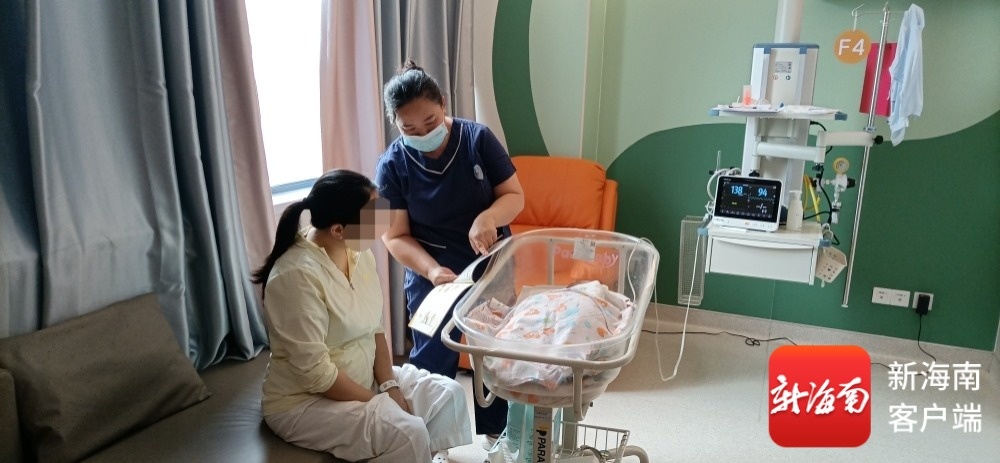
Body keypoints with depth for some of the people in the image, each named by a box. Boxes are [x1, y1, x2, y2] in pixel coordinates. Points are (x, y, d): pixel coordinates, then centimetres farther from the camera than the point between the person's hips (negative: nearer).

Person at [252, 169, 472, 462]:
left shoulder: (359, 254, -3)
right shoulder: (297, 275, -28)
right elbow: (316, 373, -27)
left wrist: (390, 385, -6)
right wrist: (378, 402, -18)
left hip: (363, 380, 8)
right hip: (304, 402, -8)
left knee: (448, 394, -1)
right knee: (408, 433, -25)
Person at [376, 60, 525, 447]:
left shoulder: (478, 138, -14)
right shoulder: (392, 165, -14)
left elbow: (514, 196, -9)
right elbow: (396, 237, -12)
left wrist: (488, 217, -30)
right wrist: (432, 270, -29)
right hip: (432, 277, -1)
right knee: (431, 363, 8)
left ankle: (494, 431, 39)